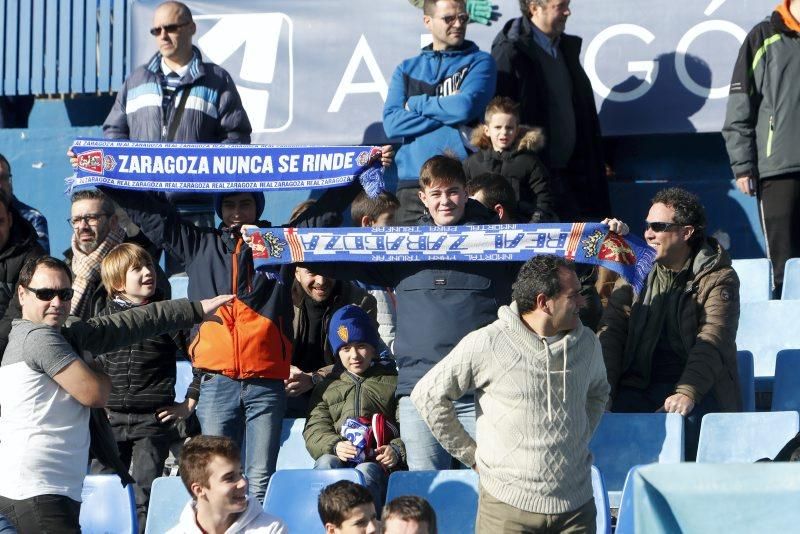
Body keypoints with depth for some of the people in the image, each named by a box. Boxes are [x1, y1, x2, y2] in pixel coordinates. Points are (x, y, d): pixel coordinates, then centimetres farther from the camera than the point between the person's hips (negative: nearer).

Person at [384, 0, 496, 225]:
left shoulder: (480, 62, 10)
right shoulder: (407, 69, 17)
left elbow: (466, 106, -9)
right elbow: (391, 123, 2)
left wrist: (416, 104, 4)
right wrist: (448, 115, -6)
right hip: (413, 183, 2)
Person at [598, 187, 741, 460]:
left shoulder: (719, 278, -1)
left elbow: (712, 344, -14)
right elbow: (612, 331, 4)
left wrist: (687, 393, -30)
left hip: (697, 388, -3)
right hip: (638, 385, 3)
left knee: (685, 422, -35)